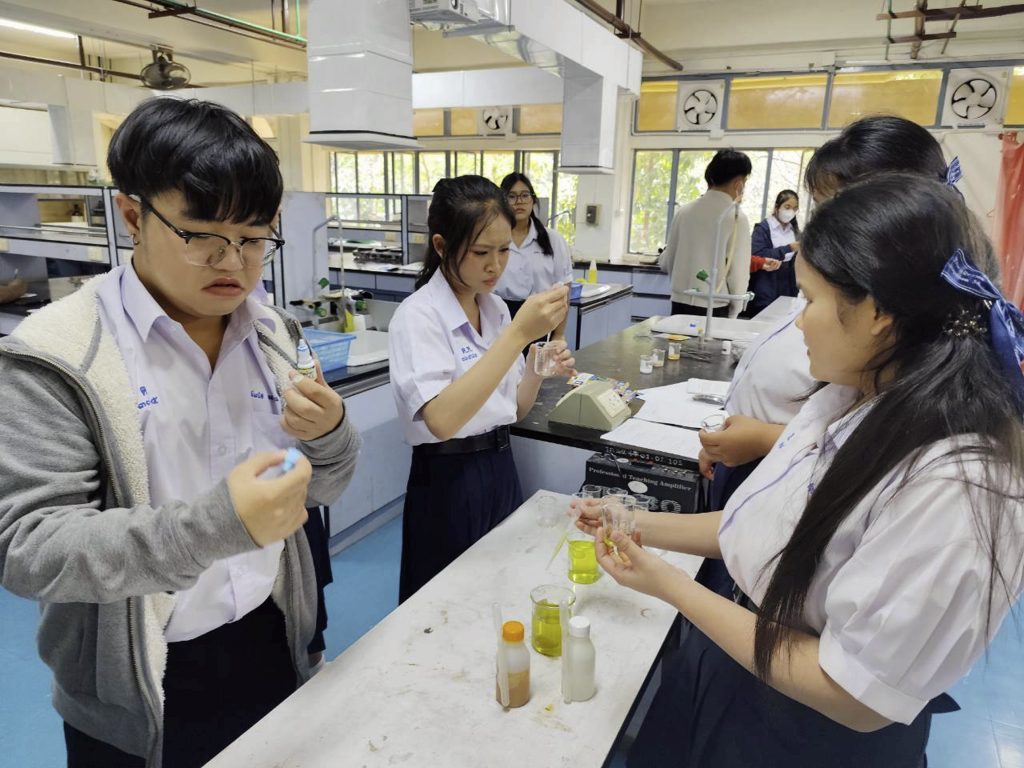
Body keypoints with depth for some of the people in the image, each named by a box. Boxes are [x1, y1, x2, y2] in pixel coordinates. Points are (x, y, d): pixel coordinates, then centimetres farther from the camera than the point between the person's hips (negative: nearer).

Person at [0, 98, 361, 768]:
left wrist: (330, 434, -19)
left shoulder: (272, 334, -1)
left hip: (271, 645, 4)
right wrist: (214, 525, -35)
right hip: (141, 698, -4)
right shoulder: (57, 357, -16)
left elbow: (321, 490, 4)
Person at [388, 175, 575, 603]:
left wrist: (538, 371, -11)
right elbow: (442, 420, -32)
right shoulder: (418, 316, -16)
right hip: (449, 482, -6)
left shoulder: (496, 308, 4)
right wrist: (519, 333, -34)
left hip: (500, 469, 7)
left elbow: (513, 409, 9)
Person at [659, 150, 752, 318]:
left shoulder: (684, 211, 1)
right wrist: (732, 315, 5)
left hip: (679, 305, 4)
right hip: (713, 309, -4)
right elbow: (738, 274, -9)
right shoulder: (736, 217, -10)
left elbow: (666, 263, 7)